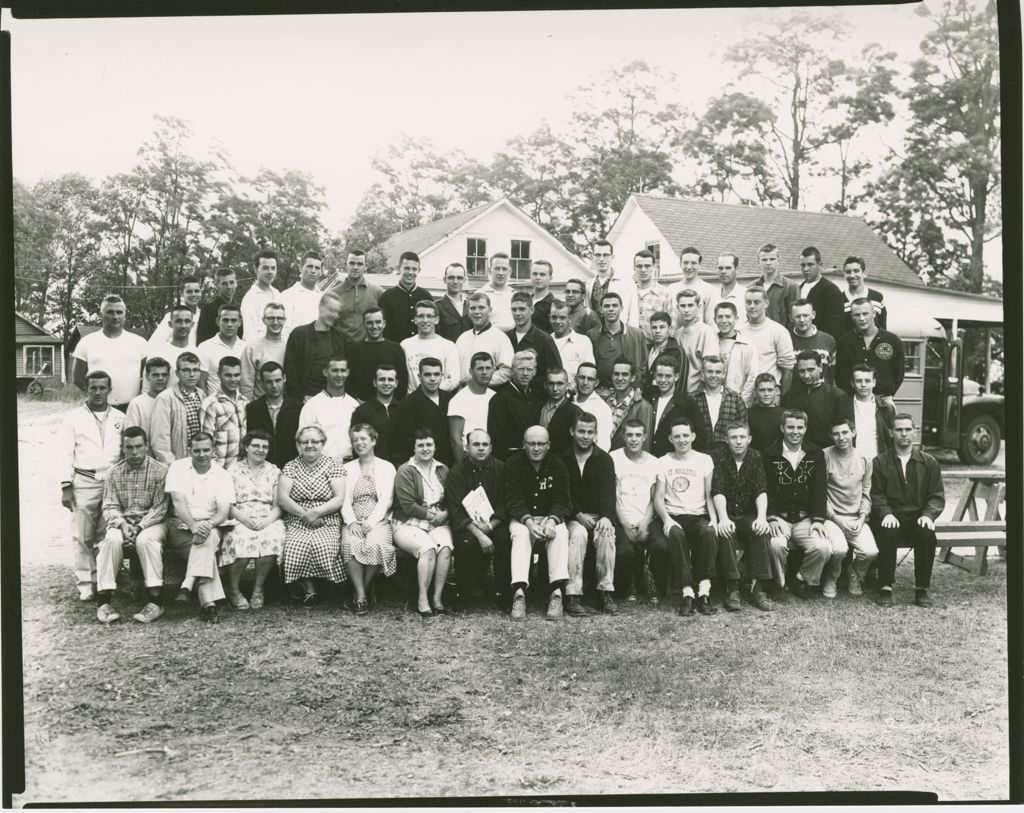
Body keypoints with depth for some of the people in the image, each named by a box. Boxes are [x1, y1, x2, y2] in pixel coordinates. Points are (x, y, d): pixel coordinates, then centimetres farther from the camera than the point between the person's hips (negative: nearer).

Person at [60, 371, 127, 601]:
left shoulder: (120, 418, 13)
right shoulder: (73, 418, 8)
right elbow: (66, 454, 5)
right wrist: (66, 486, -3)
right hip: (84, 482, -1)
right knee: (83, 535, -4)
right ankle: (86, 583, 2)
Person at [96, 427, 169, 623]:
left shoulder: (160, 471, -1)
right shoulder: (115, 474, 9)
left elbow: (160, 508, -6)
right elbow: (109, 507, 3)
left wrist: (140, 527, -19)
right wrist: (122, 524, -17)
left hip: (151, 522, -2)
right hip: (122, 523, 2)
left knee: (145, 540, -36)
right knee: (111, 539, -31)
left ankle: (155, 600, -33)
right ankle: (103, 600, -28)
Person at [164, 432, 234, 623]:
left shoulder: (223, 476, 5)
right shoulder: (178, 468, 2)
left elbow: (224, 512, -6)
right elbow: (178, 501, -11)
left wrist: (208, 525, -28)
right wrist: (193, 526, -27)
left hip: (209, 526, 2)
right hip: (181, 525, -1)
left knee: (209, 538, -34)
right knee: (206, 545, -31)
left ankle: (187, 586, -41)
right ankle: (209, 601, -41)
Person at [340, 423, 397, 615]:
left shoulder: (387, 467, 13)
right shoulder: (347, 468, 19)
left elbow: (386, 500, 1)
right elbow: (344, 500, 7)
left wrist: (370, 522, -14)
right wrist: (351, 521, -12)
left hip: (378, 520, -1)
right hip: (353, 520, 1)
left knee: (375, 544, -34)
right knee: (350, 544, -32)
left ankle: (364, 590, -16)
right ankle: (361, 595, -28)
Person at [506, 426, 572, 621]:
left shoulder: (557, 466, 2)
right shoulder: (513, 464, -3)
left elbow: (562, 500, -6)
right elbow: (514, 500, -12)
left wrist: (552, 520, -27)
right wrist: (528, 521, -29)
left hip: (551, 517, 1)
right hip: (522, 518, -1)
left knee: (560, 533, -31)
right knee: (520, 533, -34)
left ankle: (557, 591, -39)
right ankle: (519, 592, -45)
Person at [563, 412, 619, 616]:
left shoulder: (604, 460, 7)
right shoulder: (562, 459, 5)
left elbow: (608, 492, -6)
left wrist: (606, 516, -24)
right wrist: (578, 515, -17)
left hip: (599, 515, 1)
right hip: (572, 516, -1)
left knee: (607, 534, -31)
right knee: (578, 534, -34)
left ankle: (605, 593, -23)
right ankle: (573, 596, -34)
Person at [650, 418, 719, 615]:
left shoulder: (704, 460, 13)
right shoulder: (663, 462, 13)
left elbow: (710, 494, 6)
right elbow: (658, 497, 5)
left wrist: (714, 518, -12)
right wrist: (666, 519, -14)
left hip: (699, 516, 0)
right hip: (673, 516, 0)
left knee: (708, 532, -35)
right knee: (676, 535, -36)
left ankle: (704, 592, -35)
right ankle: (687, 593, -37)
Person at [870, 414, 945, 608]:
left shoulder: (928, 462, 11)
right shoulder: (880, 462, 7)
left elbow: (937, 496, 8)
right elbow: (876, 495, 2)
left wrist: (928, 514, -11)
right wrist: (886, 513, -17)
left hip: (917, 518, 1)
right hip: (890, 518, -1)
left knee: (927, 535, -30)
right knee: (886, 534, -33)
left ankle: (922, 589, -13)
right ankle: (885, 587, -20)